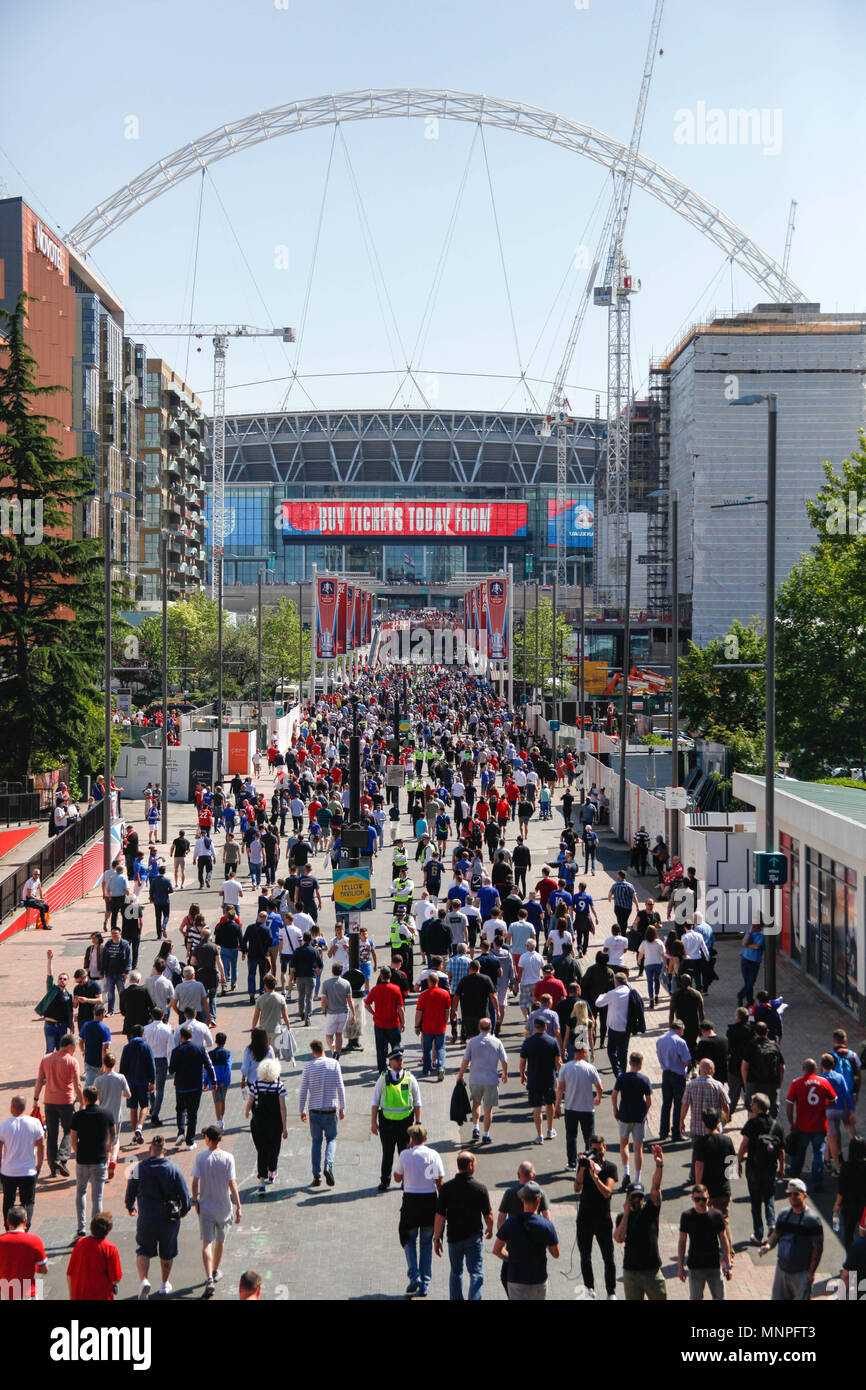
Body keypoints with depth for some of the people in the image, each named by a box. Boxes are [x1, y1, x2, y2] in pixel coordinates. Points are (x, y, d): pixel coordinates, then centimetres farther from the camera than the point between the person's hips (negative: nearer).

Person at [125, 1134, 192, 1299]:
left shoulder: (139, 1168, -7)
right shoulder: (173, 1168, -7)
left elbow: (130, 1191, 2)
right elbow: (184, 1192, -5)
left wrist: (130, 1207, 23)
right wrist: (184, 1209, 14)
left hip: (147, 1218, -1)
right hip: (170, 1218, 1)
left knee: (143, 1251, 9)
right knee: (167, 1252, 18)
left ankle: (144, 1280, -14)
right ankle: (165, 1285, 29)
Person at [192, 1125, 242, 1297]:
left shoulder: (200, 1157, -8)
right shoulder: (227, 1158, -9)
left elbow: (195, 1182, -8)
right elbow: (232, 1183, -12)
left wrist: (195, 1201, 7)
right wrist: (238, 1206, -9)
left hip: (205, 1207, -1)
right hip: (223, 1206, 1)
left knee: (207, 1243, -2)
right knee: (220, 1241, 21)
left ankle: (209, 1279, -18)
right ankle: (215, 1272, 40)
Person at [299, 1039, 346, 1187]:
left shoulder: (309, 1067, -3)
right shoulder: (334, 1064, -3)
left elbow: (303, 1091, -3)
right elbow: (340, 1087, -4)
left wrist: (302, 1111, 7)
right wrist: (342, 1107, 4)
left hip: (314, 1109, 0)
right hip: (331, 1108, 0)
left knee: (316, 1141, 11)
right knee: (331, 1139, 14)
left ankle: (316, 1176, 9)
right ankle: (328, 1165, -12)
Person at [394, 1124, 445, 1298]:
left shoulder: (405, 1154, -6)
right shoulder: (433, 1155, -3)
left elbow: (397, 1177, 6)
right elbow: (440, 1181, -4)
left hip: (411, 1200, -1)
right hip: (430, 1199, 1)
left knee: (409, 1239, 14)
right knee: (426, 1243, 12)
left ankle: (414, 1275, -5)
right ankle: (424, 1285, 12)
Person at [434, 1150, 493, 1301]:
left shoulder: (446, 1188, -8)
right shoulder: (480, 1188, -10)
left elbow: (440, 1216, -8)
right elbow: (488, 1215, -1)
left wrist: (437, 1238, 1)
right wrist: (490, 1229, 20)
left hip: (454, 1237, 2)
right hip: (474, 1237, -2)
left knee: (456, 1272, 20)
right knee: (476, 1274, -1)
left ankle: (456, 1298, 26)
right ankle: (474, 1299, -16)